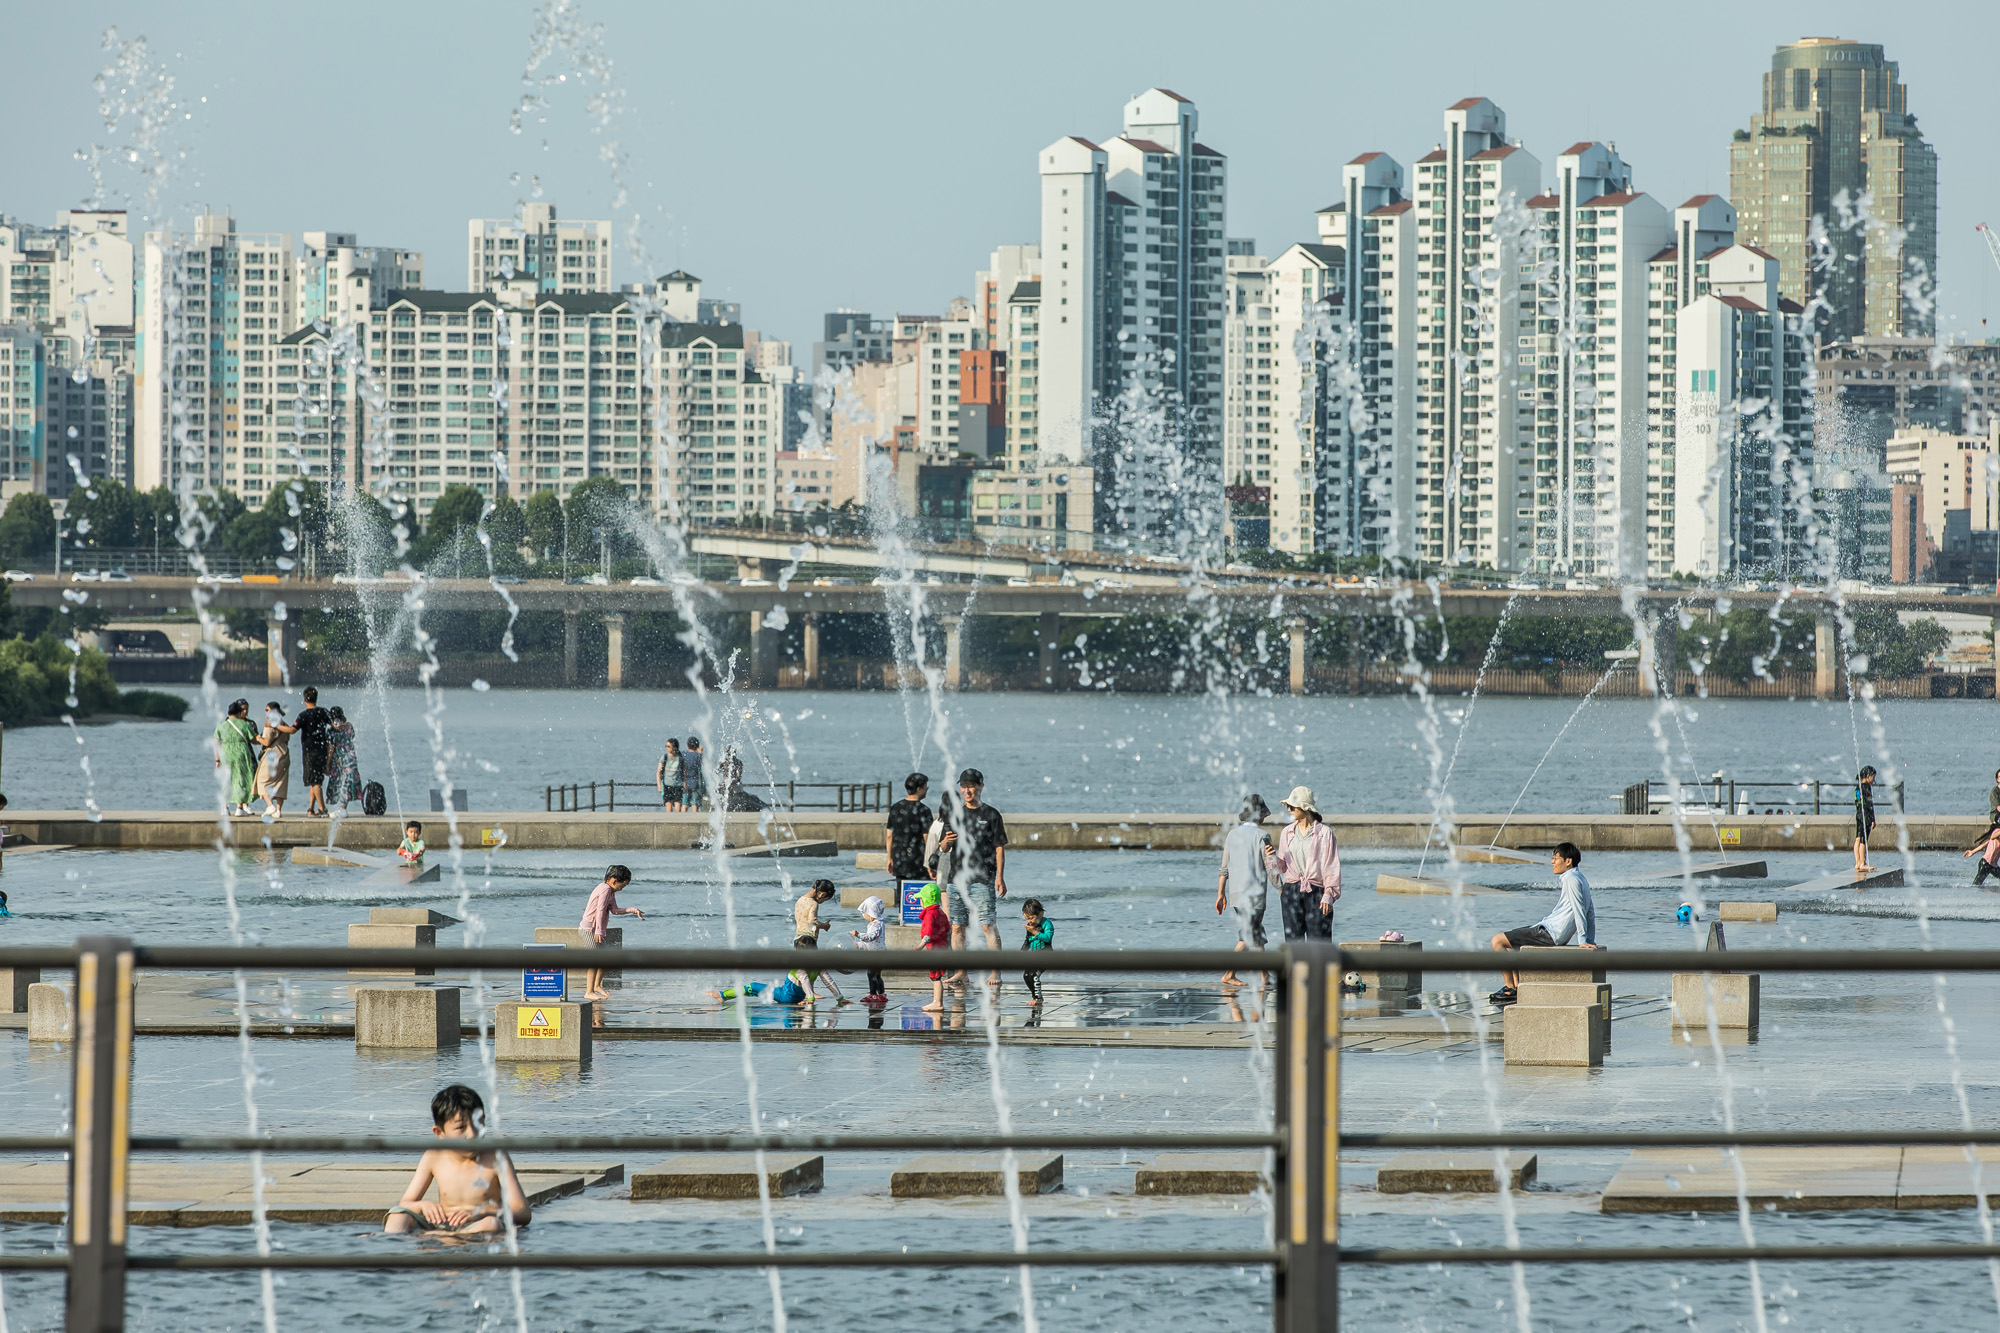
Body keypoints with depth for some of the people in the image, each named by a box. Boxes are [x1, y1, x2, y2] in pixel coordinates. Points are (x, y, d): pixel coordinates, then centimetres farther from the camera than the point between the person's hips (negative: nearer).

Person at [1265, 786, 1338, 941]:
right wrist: (1273, 859, -7)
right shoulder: (1287, 832, 11)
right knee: (1294, 939, 3)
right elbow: (1283, 866, 15)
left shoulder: (1324, 832, -3)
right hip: (1291, 892, 4)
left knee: (1318, 939, -7)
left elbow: (1332, 866, -3)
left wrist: (1329, 895, -10)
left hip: (1316, 892, -4)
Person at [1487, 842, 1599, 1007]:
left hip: (1550, 933, -11)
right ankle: (1518, 986, 18)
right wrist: (1591, 941, 19)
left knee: (1497, 941, -10)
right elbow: (1590, 911, 18)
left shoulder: (1570, 879, -16)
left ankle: (1510, 989, -6)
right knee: (1507, 940, 26)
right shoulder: (1581, 879, 15)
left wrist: (1584, 940, -18)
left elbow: (1579, 910, -20)